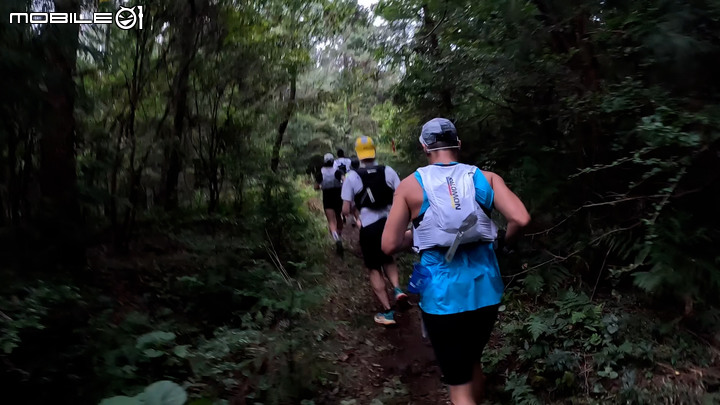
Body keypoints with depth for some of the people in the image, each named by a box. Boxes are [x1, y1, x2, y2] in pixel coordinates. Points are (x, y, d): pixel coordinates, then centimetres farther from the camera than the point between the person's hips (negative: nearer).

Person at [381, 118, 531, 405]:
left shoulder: (411, 185, -4)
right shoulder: (486, 178, 0)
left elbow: (389, 246, -6)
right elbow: (520, 219, -12)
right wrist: (505, 241, 9)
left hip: (442, 296, -3)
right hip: (484, 290, 4)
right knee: (472, 362, 28)